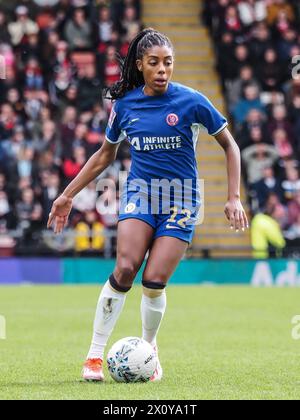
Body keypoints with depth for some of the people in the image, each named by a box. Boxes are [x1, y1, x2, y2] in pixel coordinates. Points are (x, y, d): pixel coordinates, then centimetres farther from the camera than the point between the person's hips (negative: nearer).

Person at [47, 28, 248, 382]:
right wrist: (68, 195, 17)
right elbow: (105, 154, 17)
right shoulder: (124, 104, 2)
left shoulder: (192, 102, -7)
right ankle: (95, 354, -12)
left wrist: (234, 199, -3)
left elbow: (229, 145, 4)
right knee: (125, 268, -21)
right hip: (140, 192, 1)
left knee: (154, 281, -12)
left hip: (181, 201, -1)